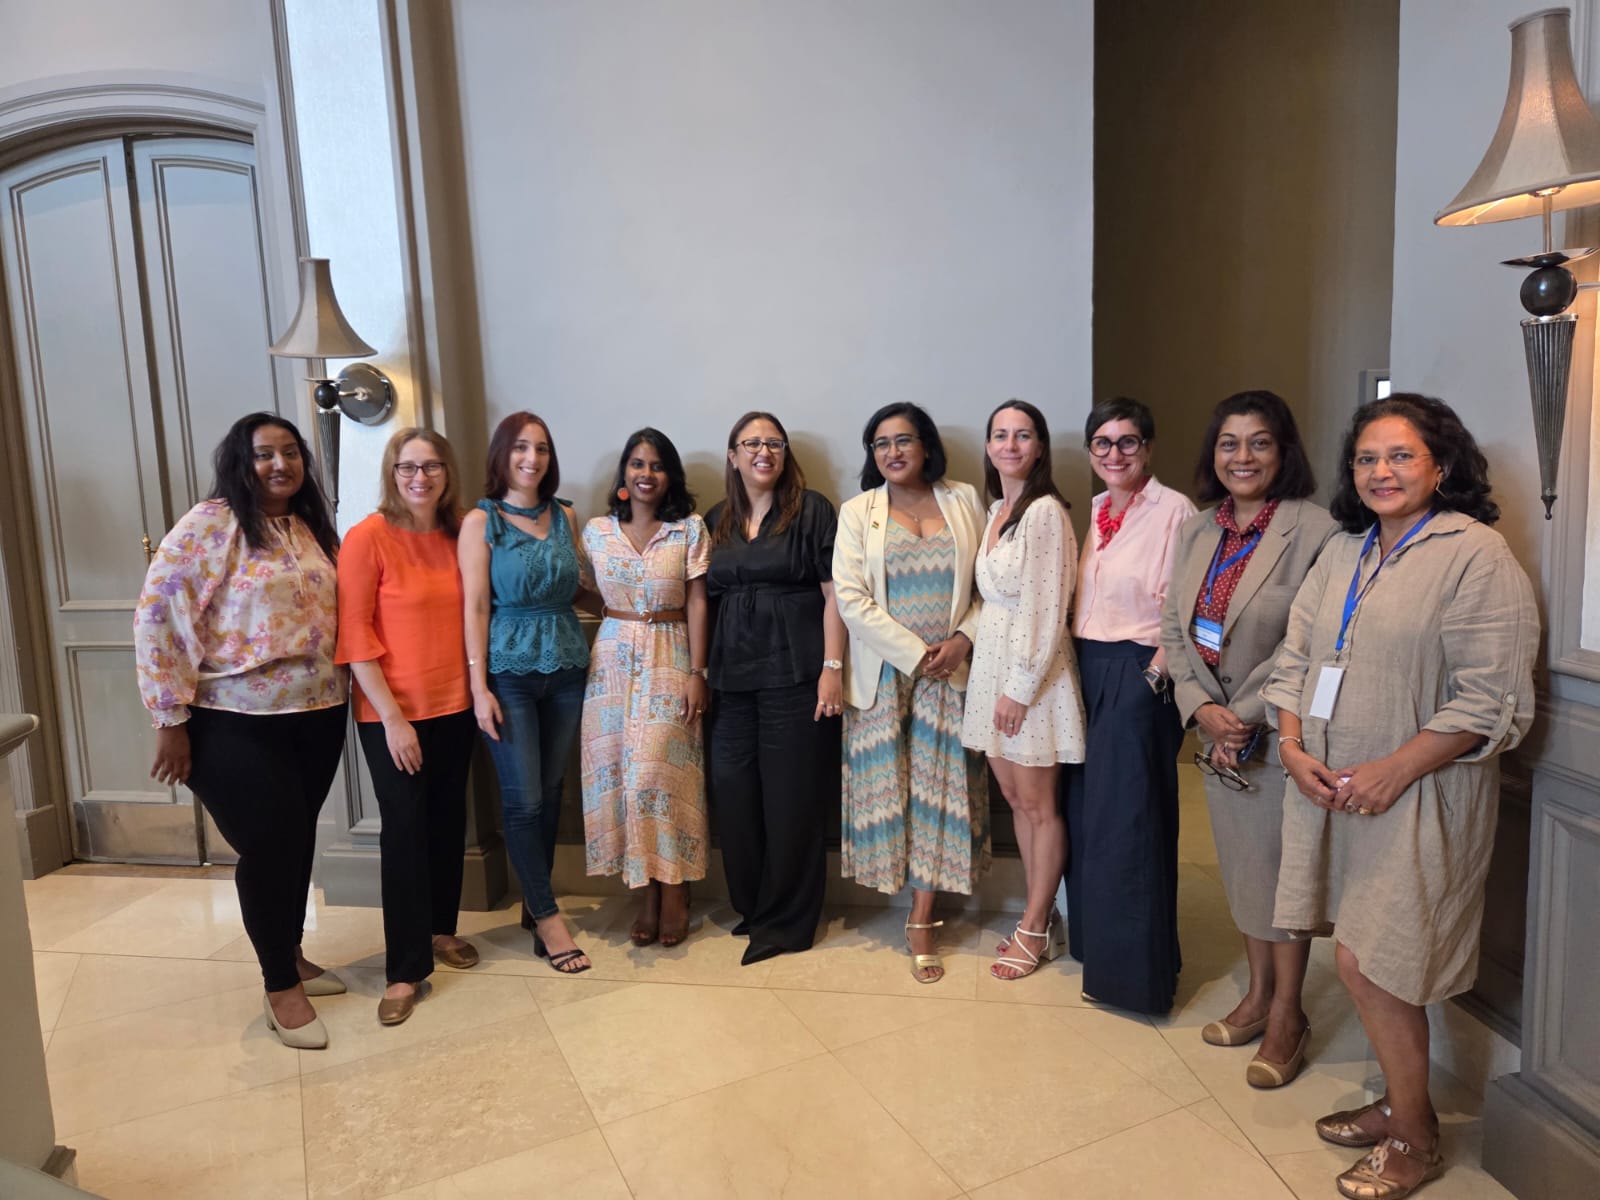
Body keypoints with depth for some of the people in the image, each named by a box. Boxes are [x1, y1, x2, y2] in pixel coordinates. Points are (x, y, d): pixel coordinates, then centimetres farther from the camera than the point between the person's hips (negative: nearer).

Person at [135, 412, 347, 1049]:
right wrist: (172, 720, -15)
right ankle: (280, 988, 20)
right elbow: (156, 619, -14)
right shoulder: (209, 524, -12)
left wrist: (340, 689, 11)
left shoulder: (314, 528, 9)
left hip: (317, 715, 6)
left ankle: (291, 957, 37)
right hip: (236, 723, -6)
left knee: (298, 840, 16)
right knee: (269, 846, 1)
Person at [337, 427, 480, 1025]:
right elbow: (355, 634, -13)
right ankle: (406, 968, 12)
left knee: (448, 820, 15)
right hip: (393, 713, -5)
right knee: (405, 830, 1)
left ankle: (440, 928, 34)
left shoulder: (460, 534, 3)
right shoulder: (368, 537, -11)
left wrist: (478, 690, 3)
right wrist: (392, 716, -15)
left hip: (454, 706, 5)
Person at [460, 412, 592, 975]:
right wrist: (479, 686, -11)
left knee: (550, 791, 9)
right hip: (510, 673, -4)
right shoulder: (481, 520, -3)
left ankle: (533, 901, 25)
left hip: (566, 669, 4)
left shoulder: (565, 515, 8)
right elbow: (475, 607, -6)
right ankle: (549, 920, 10)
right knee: (523, 799, -1)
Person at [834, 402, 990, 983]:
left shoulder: (964, 501, 8)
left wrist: (961, 641, -10)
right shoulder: (858, 511, 3)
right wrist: (915, 652, -12)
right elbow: (850, 598, -6)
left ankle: (922, 920, 8)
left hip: (950, 668, 1)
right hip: (883, 670, 0)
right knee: (884, 783, 3)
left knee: (940, 786, 0)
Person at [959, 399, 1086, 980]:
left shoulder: (1045, 511, -14)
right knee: (1015, 798, 14)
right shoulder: (996, 511, 12)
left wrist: (1021, 687, -18)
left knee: (1038, 806, 3)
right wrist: (964, 640, 6)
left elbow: (1047, 607, -18)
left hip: (1031, 669, -8)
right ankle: (1041, 920, 27)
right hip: (991, 661, 8)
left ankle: (1036, 930, 17)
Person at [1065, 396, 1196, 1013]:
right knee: (1084, 810, 14)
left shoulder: (1173, 510, -11)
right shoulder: (1095, 510, 11)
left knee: (1127, 821, 0)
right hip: (1087, 668, 7)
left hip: (1138, 676, -7)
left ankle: (1134, 966, 15)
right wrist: (1078, 663, 7)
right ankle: (1092, 938, 32)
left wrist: (1154, 676, -17)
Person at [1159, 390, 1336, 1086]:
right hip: (1213, 729, 6)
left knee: (1280, 866, 4)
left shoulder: (1312, 531, -14)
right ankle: (1258, 994, 35)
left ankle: (1286, 1016, 24)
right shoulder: (1196, 531, 6)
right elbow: (1173, 629, 6)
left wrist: (1247, 715, -16)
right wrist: (1201, 707, -7)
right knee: (1239, 864, 17)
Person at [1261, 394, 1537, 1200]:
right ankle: (1399, 1101, 35)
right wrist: (1293, 746, -4)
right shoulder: (1343, 552, 11)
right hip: (1329, 789, 6)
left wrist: (1395, 770, -19)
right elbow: (1296, 656, 11)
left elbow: (1490, 698, -16)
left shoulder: (1476, 554, -10)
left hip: (1415, 795, -6)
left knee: (1366, 962, -1)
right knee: (1368, 962, 14)